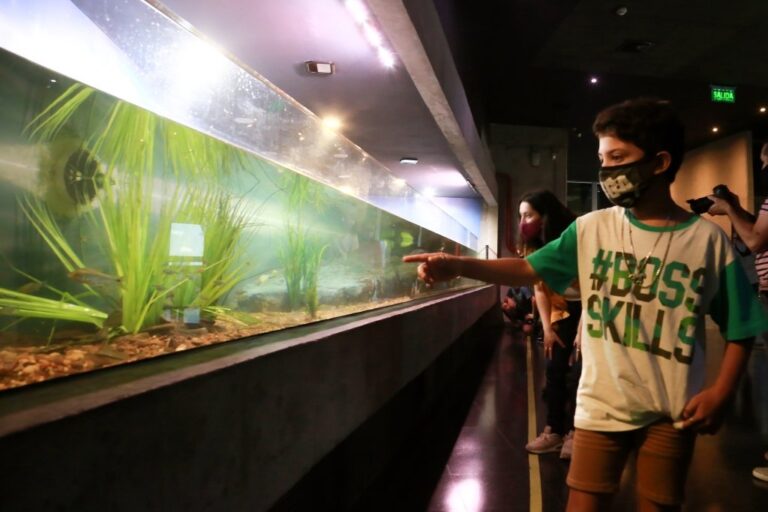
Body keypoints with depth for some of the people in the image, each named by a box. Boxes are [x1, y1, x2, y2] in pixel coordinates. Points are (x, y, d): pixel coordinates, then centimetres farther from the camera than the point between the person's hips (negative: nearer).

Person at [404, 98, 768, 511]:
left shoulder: (709, 240, -8)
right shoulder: (591, 228, -4)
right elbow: (527, 269, -5)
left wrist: (720, 394, -12)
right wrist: (458, 265, -18)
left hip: (671, 414, 0)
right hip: (601, 406, 1)